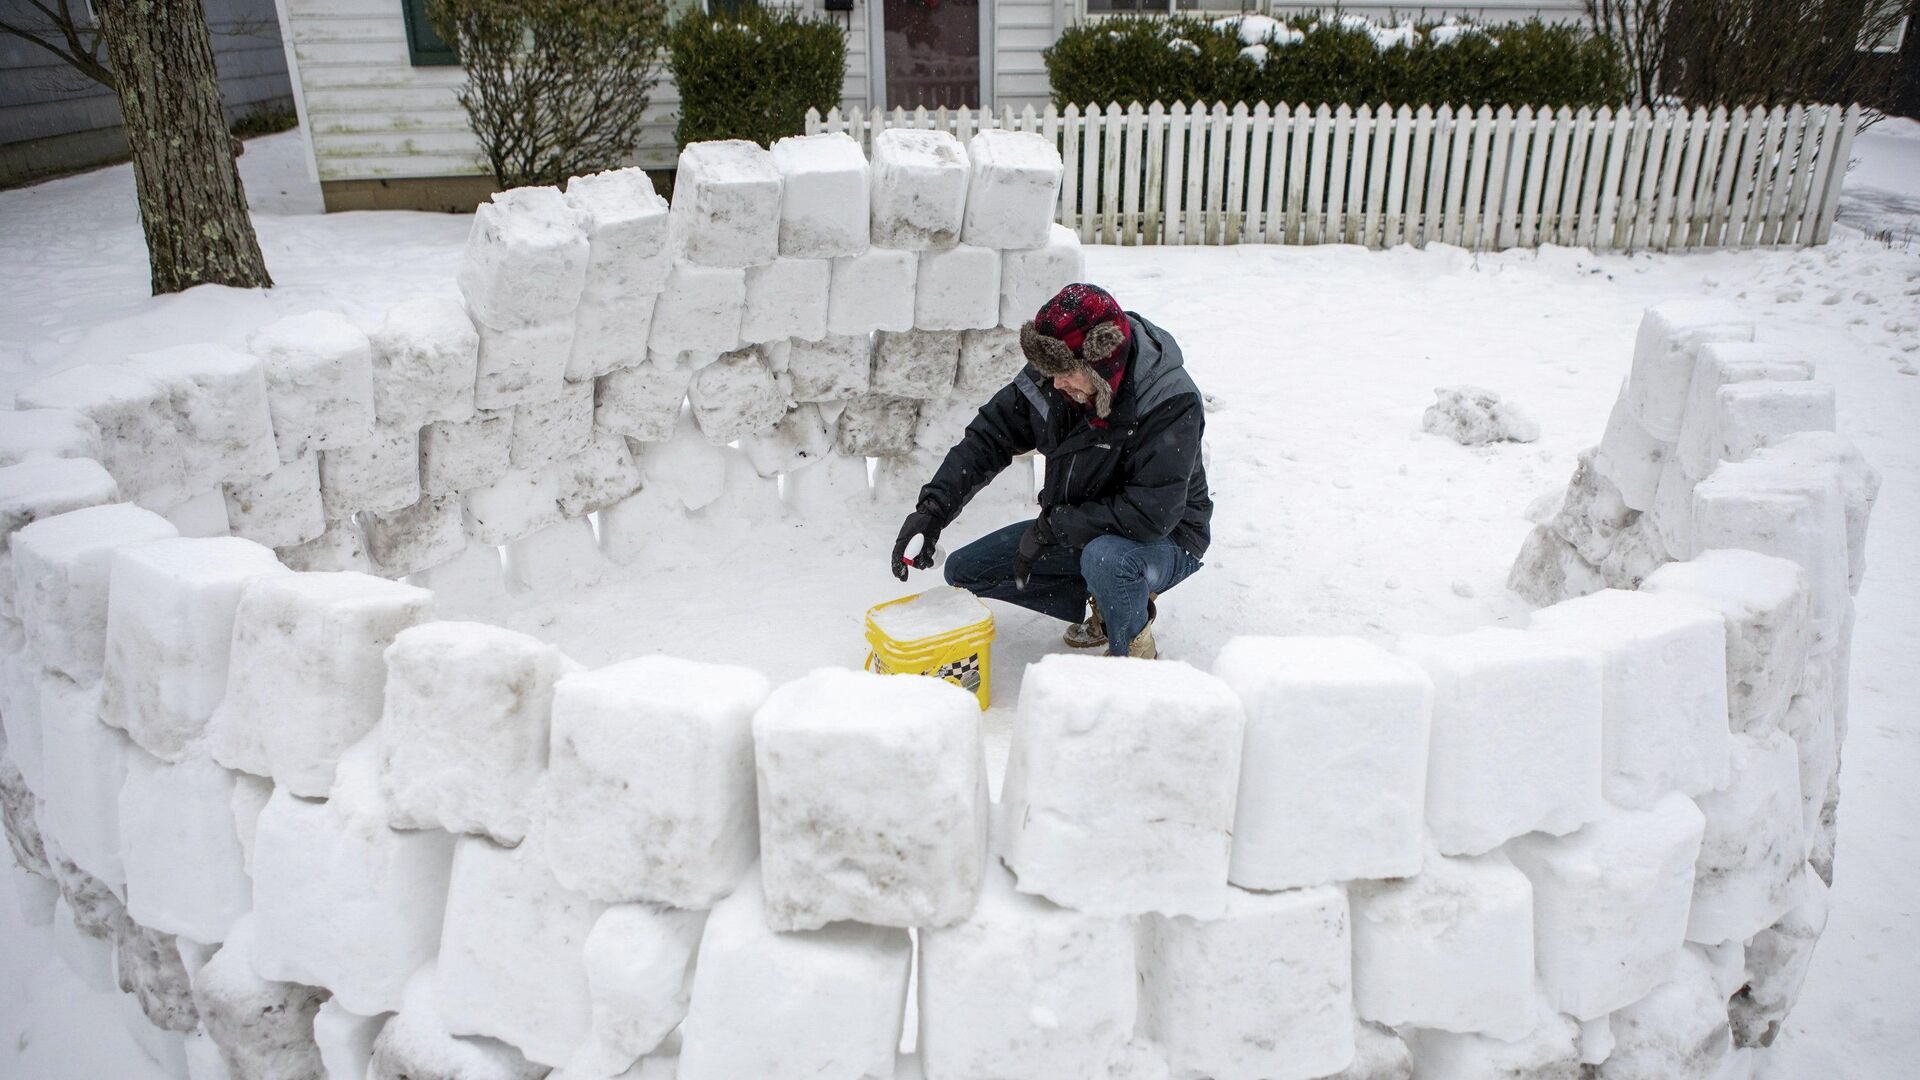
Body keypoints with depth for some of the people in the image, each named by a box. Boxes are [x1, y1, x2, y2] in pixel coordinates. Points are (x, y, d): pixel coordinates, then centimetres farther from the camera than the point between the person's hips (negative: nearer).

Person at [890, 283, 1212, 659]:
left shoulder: (1172, 402, -31)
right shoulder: (1051, 377, -14)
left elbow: (1153, 514, -35)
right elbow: (990, 434, -6)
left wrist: (1049, 529, -28)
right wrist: (932, 508, -20)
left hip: (1165, 540, -7)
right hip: (1075, 527, 7)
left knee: (1106, 556, -41)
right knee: (964, 571, 1)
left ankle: (1136, 656, -9)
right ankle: (1104, 607, 7)